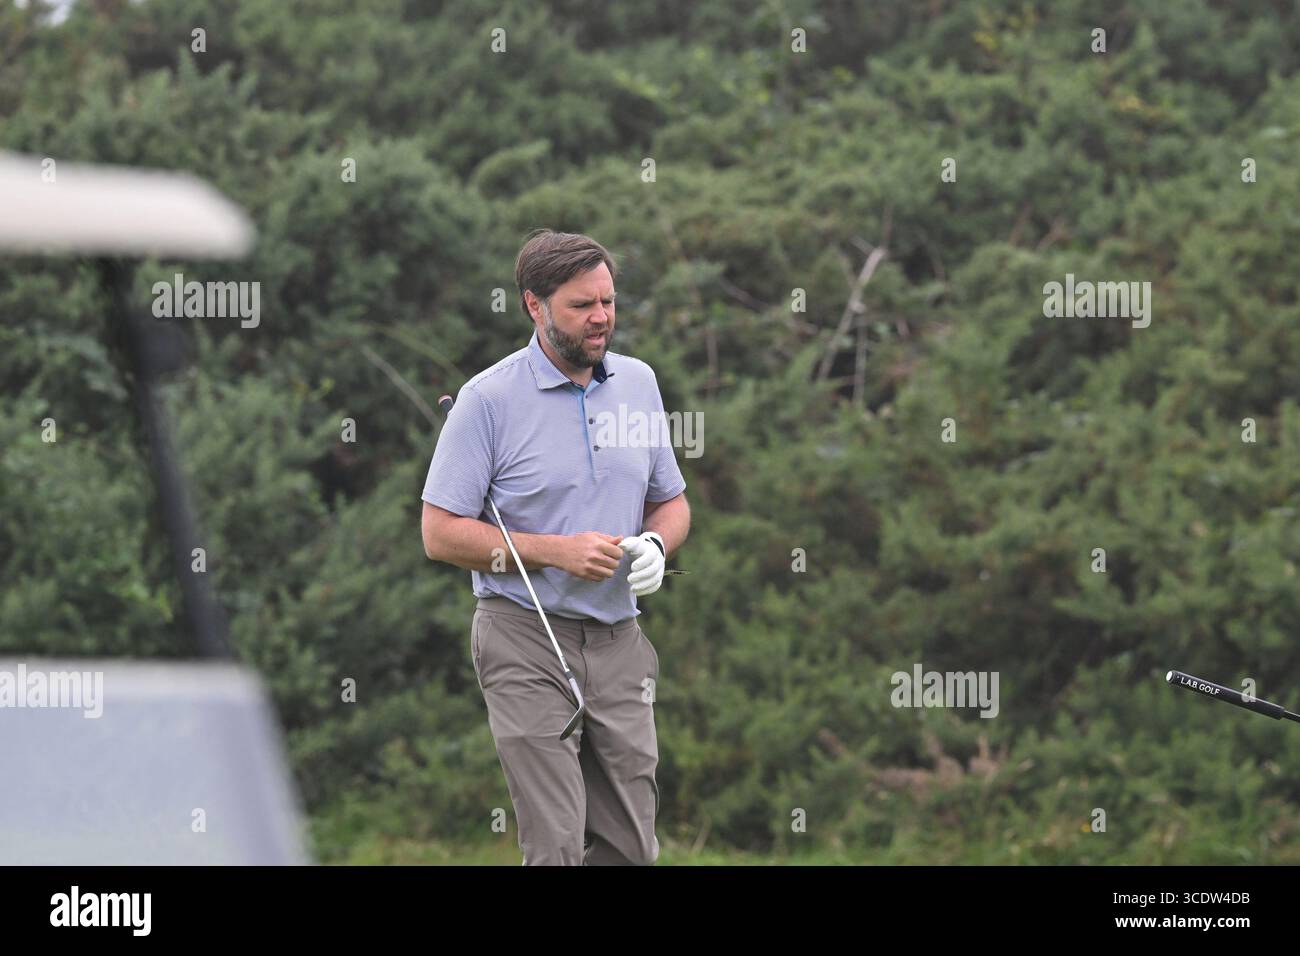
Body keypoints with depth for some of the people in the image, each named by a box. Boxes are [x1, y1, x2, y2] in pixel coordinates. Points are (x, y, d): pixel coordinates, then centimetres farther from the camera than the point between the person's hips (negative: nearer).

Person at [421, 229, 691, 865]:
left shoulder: (638, 383, 10)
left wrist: (656, 544, -5)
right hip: (528, 641, -5)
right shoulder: (488, 399, -8)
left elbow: (671, 500, 19)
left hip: (619, 643, 5)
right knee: (555, 848, -12)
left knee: (629, 848, 4)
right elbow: (441, 532, -8)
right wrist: (556, 552, -17)